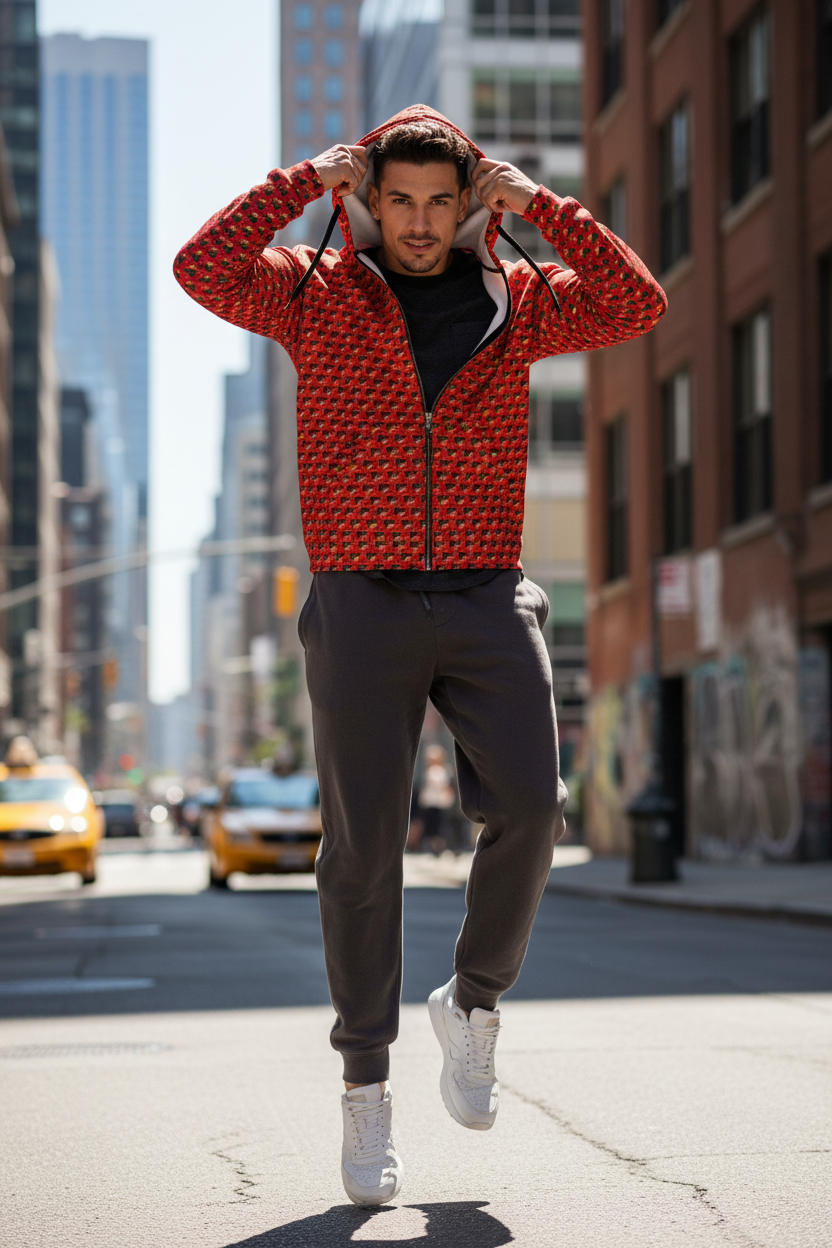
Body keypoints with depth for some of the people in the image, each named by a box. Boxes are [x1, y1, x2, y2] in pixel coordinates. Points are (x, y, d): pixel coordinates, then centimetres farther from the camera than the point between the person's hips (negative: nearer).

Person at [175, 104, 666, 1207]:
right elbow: (204, 269, -9)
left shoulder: (513, 303, 12)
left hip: (489, 602, 2)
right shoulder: (318, 298, 6)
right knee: (364, 842, -3)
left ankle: (475, 1002, 11)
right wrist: (305, 181, -5)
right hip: (363, 606, -1)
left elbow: (638, 305, 3)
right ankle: (366, 1087, 7)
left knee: (529, 808, -15)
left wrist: (542, 205, 1)